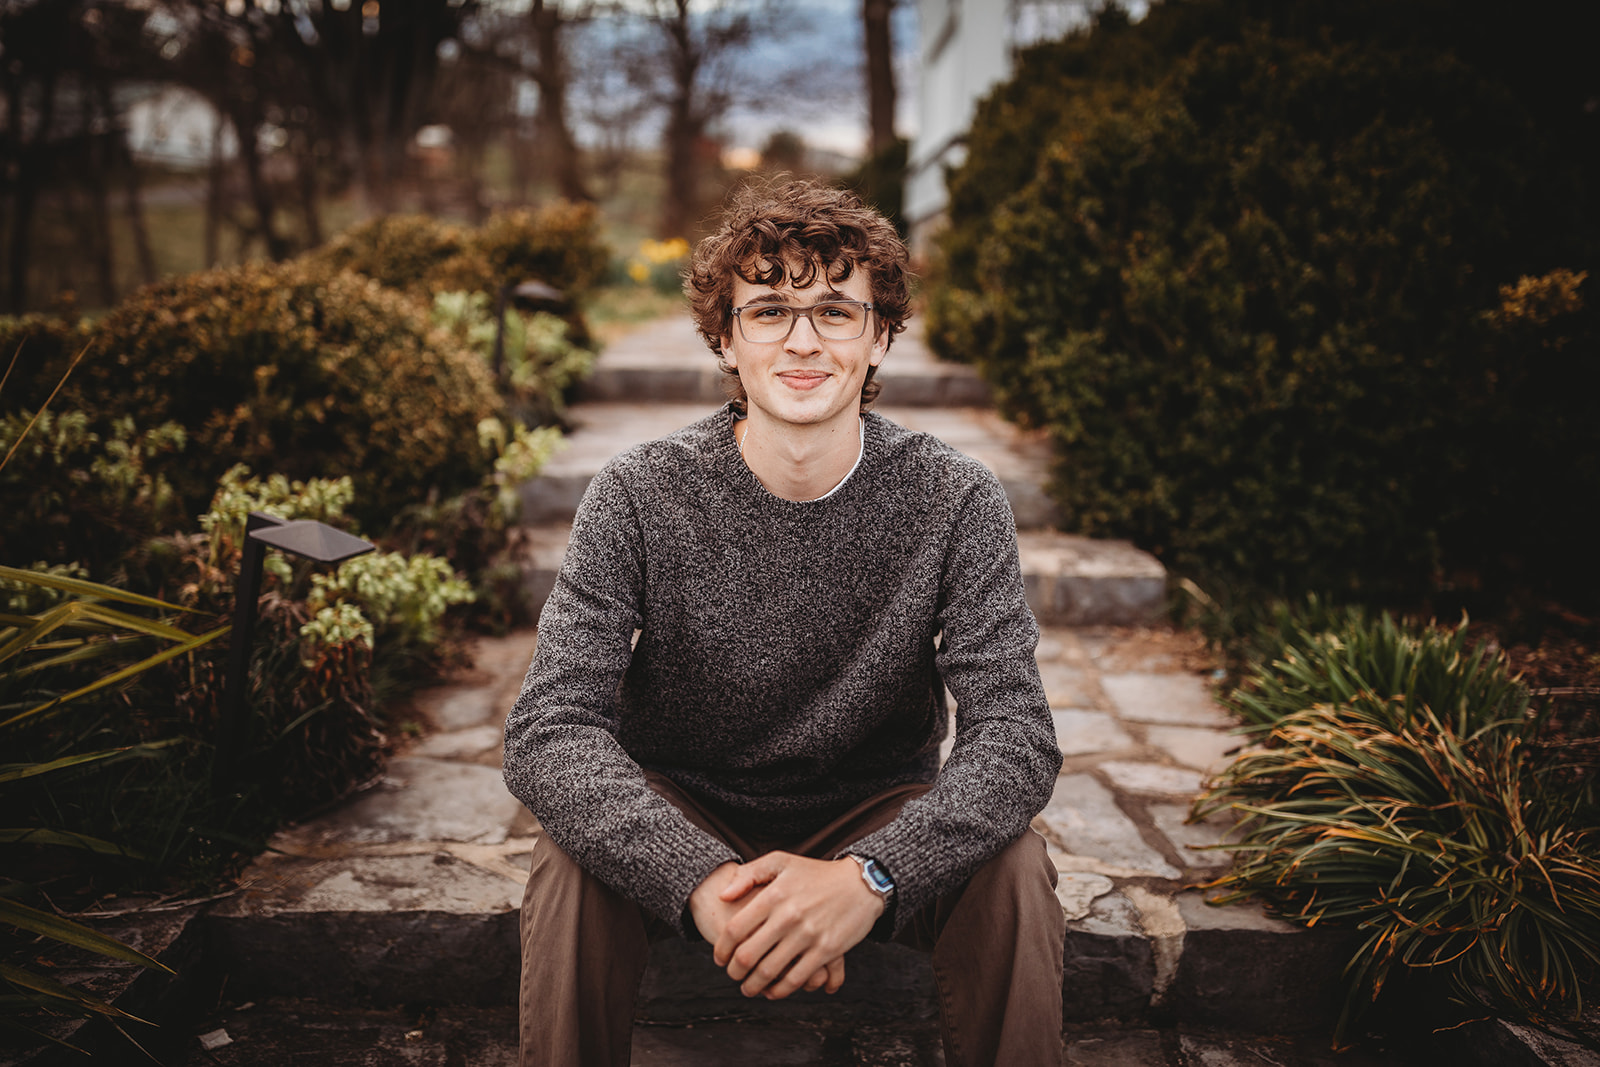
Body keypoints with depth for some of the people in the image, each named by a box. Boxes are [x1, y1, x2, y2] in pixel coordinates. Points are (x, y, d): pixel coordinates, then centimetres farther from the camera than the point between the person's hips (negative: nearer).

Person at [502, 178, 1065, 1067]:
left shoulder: (954, 501, -14)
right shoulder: (641, 498, -16)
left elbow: (1015, 734, -22)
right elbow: (548, 730, -24)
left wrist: (867, 876, -41)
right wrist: (702, 878, -42)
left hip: (877, 819, 1)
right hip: (680, 819, 0)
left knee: (1012, 868, -27)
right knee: (574, 861, -30)